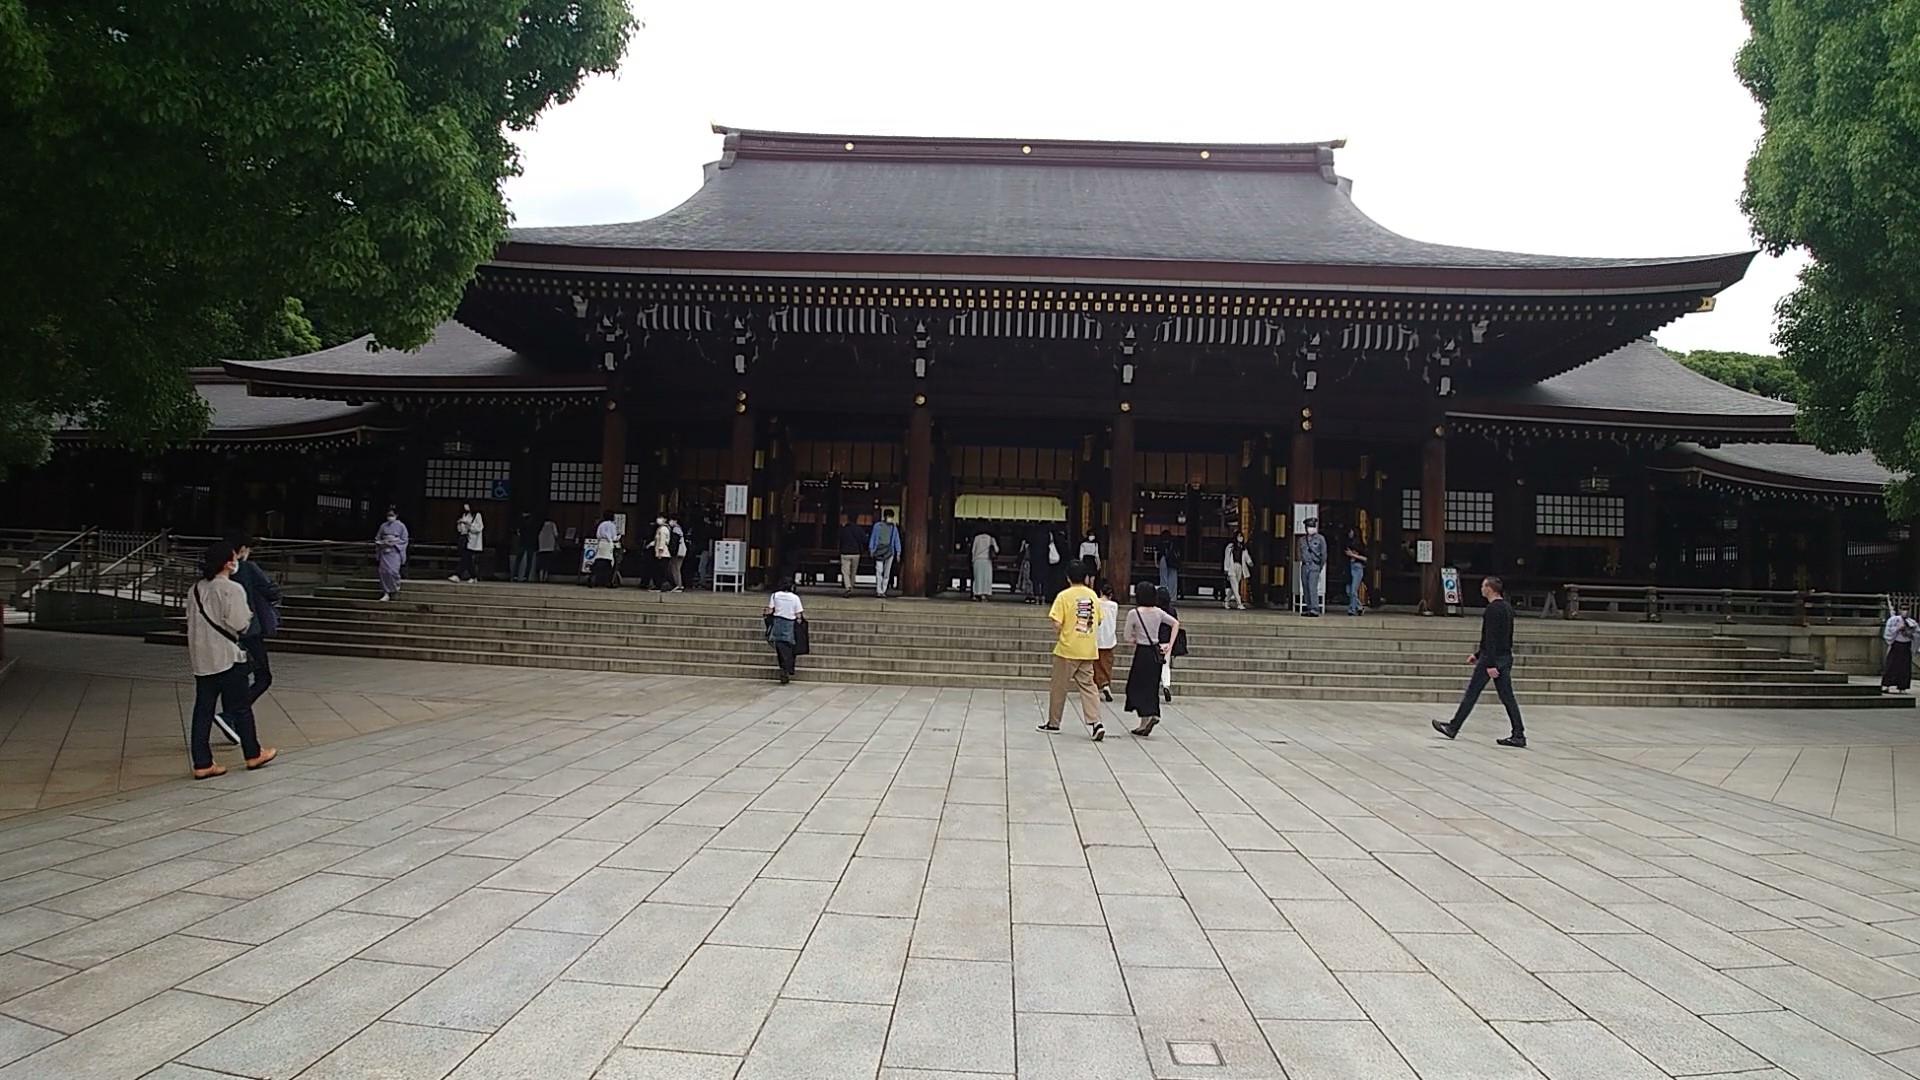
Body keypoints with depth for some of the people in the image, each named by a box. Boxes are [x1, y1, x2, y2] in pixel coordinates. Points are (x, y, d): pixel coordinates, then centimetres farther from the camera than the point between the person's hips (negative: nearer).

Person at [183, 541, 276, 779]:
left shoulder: (194, 590, 7)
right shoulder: (232, 589, -14)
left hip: (200, 659, 6)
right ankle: (253, 754, 21)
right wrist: (248, 614, 2)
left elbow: (191, 621, 10)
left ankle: (202, 764, 9)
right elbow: (240, 625, -17)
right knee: (240, 708, 7)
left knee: (203, 710, 8)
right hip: (227, 657, -6)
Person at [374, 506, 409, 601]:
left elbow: (404, 541, -1)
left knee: (392, 571, -16)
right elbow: (377, 538, 16)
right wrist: (379, 542, -3)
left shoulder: (401, 526, 0)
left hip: (395, 551, -4)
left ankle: (396, 589, 11)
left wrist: (394, 542, -13)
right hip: (384, 551, 4)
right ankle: (386, 593, 2)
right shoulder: (383, 526, 9)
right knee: (384, 571, -4)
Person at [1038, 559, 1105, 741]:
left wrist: (1057, 637, 2)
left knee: (1058, 687, 9)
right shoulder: (1093, 595, 4)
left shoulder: (1064, 596, -10)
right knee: (1088, 686, 6)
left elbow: (1057, 624, -15)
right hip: (1088, 650, 4)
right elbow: (1098, 621, 12)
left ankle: (1053, 723, 20)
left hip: (1067, 649, -4)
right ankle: (1095, 722, -9)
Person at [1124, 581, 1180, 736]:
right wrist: (1170, 645, 5)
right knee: (1151, 687, 12)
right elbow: (1176, 623, 6)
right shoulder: (1159, 612, 3)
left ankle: (1149, 715, -16)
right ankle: (1144, 724, 16)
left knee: (1137, 687, 5)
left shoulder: (1134, 613, -11)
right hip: (1157, 653, 5)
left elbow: (1128, 638, -8)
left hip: (1142, 653, -5)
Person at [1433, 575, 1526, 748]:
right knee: (1507, 697, 6)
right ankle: (1518, 735, 2)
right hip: (1505, 658, 9)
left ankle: (1452, 728, 11)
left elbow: (1491, 638, -22)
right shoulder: (1507, 607, 15)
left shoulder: (1493, 609, -17)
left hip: (1492, 659, -9)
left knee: (1471, 693, 1)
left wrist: (1490, 664, -24)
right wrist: (1478, 654, 26)